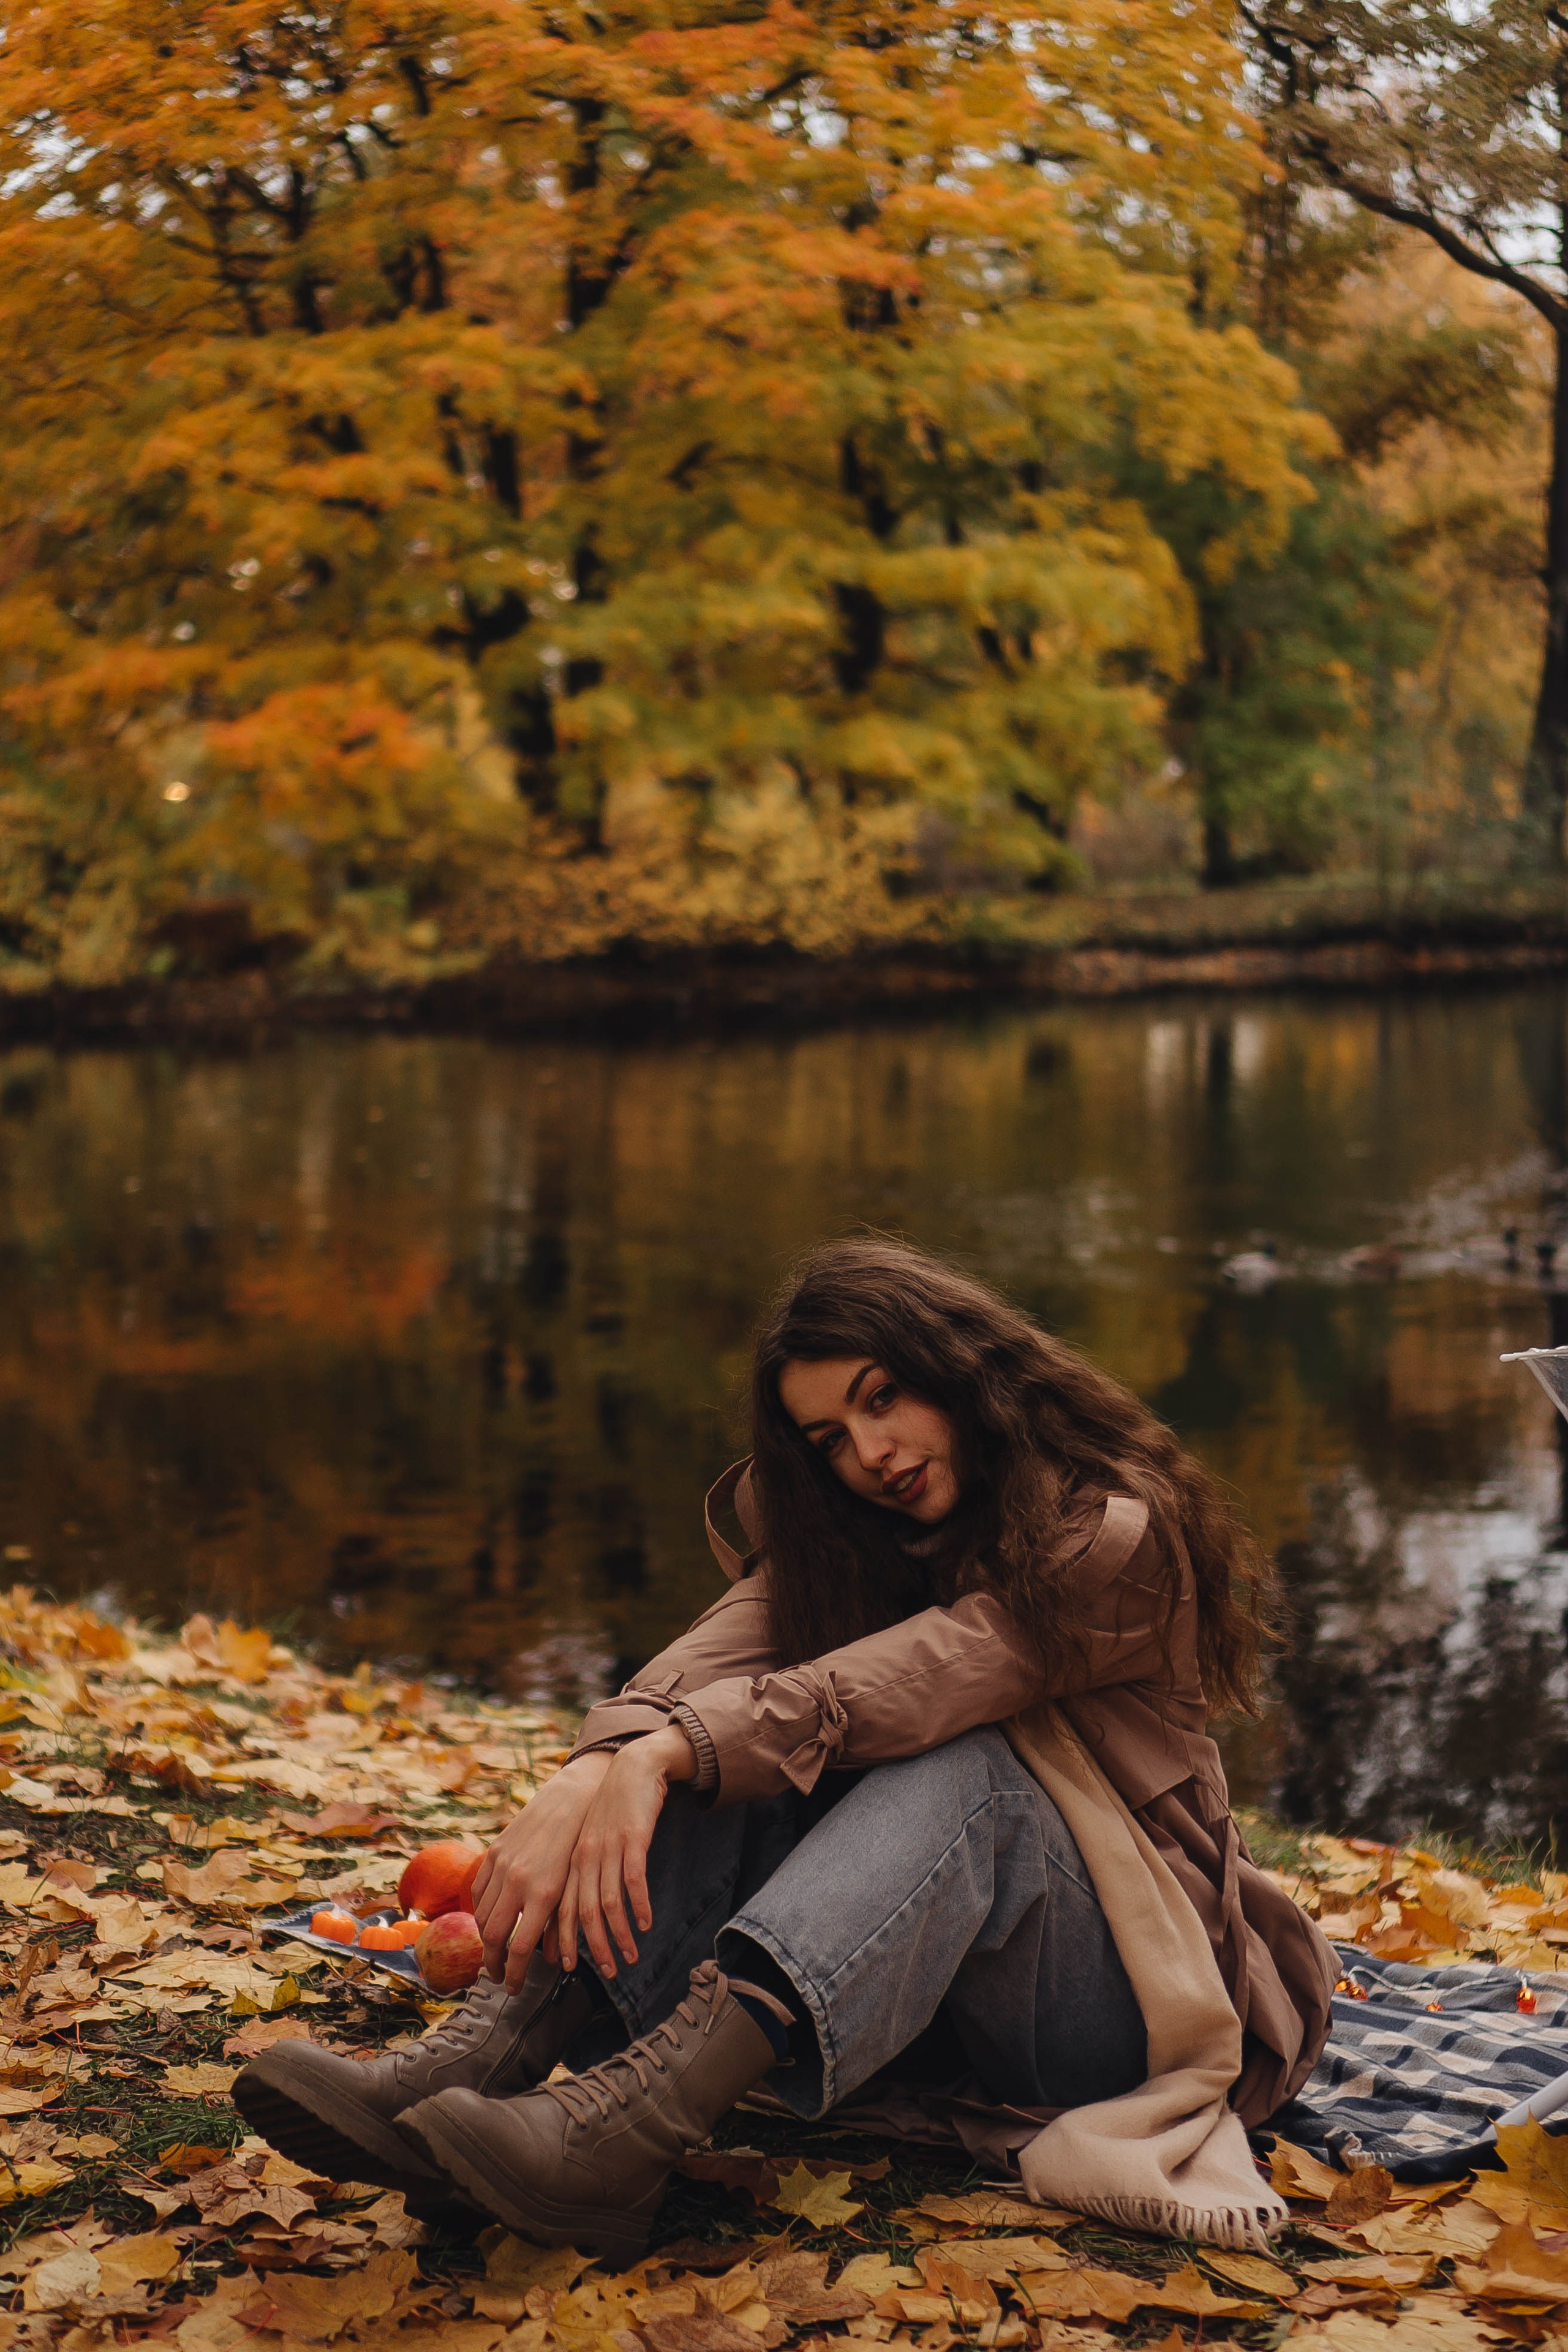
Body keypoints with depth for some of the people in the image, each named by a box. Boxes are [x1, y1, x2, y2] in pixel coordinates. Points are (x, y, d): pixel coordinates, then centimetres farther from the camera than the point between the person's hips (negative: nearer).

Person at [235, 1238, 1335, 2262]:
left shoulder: (1118, 1537, -14)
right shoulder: (848, 1537, 6)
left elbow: (885, 1691, -29)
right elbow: (709, 1661, -15)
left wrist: (665, 1756, -39)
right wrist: (589, 1777, -34)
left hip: (1122, 1992, -5)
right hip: (920, 1983, 5)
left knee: (959, 1762, -34)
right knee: (737, 1755, -19)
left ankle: (629, 2126, -55)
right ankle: (482, 2058, -38)